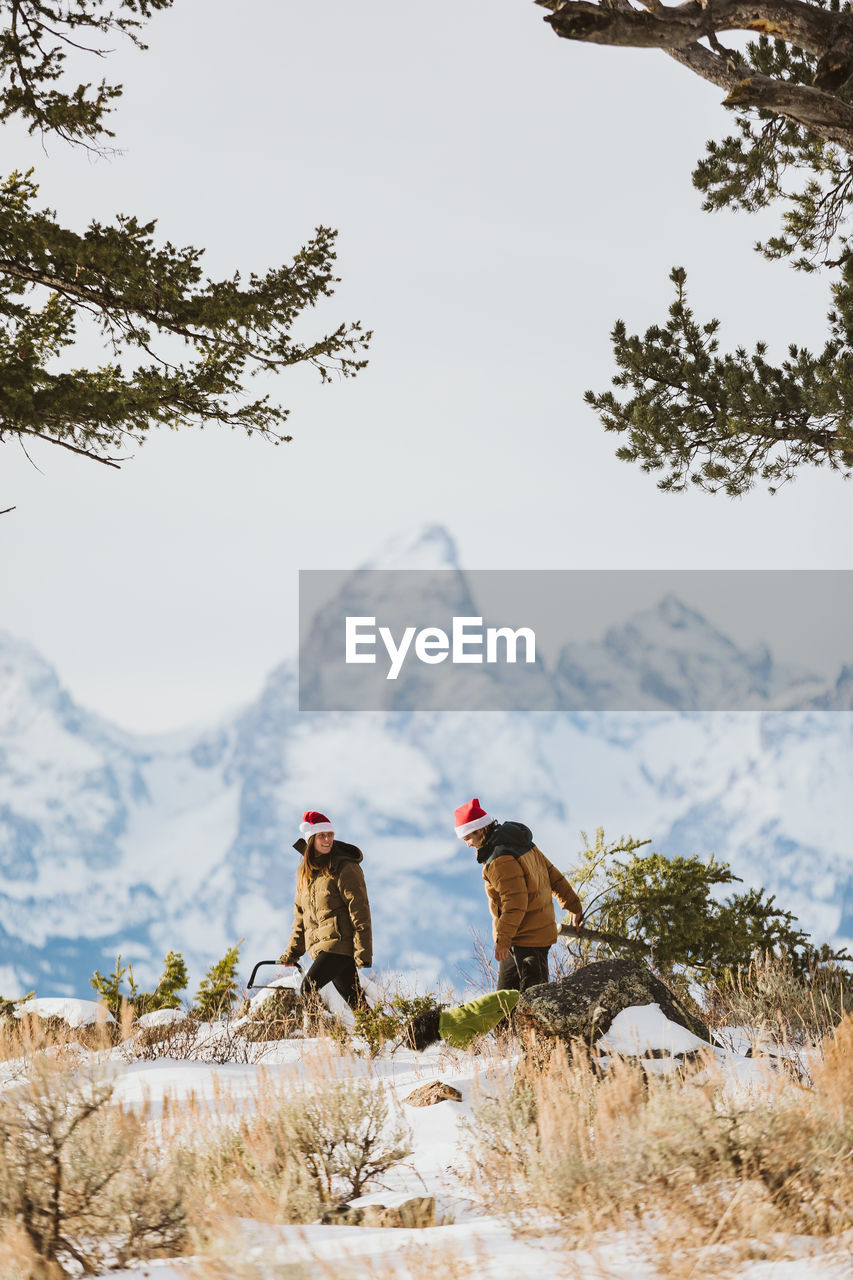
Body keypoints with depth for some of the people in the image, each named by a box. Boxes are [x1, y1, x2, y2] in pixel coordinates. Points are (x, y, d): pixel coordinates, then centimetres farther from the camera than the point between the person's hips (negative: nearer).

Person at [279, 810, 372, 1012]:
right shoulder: (304, 871, 16)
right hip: (320, 947, 6)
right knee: (353, 1000, 5)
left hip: (340, 942, -6)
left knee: (308, 989, -19)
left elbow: (359, 911, -10)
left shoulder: (345, 869, -6)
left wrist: (363, 953, -15)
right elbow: (300, 914, 25)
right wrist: (292, 952, 22)